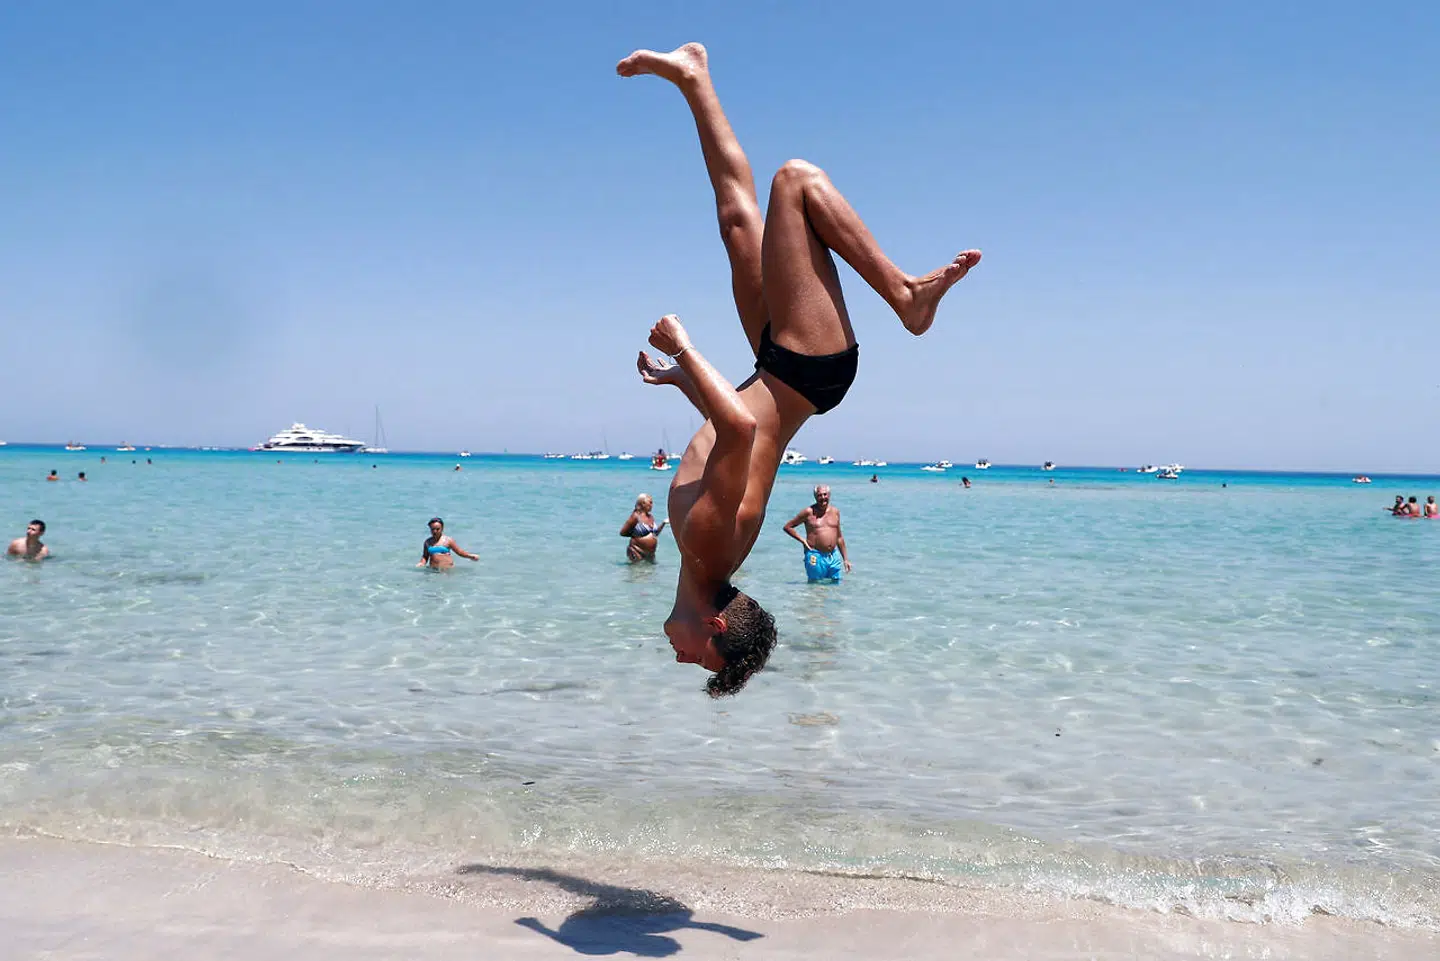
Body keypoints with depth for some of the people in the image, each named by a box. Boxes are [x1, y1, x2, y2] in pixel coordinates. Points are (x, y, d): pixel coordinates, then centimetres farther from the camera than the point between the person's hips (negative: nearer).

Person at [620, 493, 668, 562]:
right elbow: (622, 532, -10)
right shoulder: (635, 517, -12)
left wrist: (663, 523, 12)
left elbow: (655, 534, 20)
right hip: (638, 552, -7)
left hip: (650, 553, 7)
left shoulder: (651, 517, 11)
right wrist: (635, 534, -8)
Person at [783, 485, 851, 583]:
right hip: (816, 557, -4)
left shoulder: (835, 512, 11)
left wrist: (845, 559, 17)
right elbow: (787, 527, 2)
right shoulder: (809, 512, -3)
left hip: (834, 557, 4)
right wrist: (802, 540, -7)